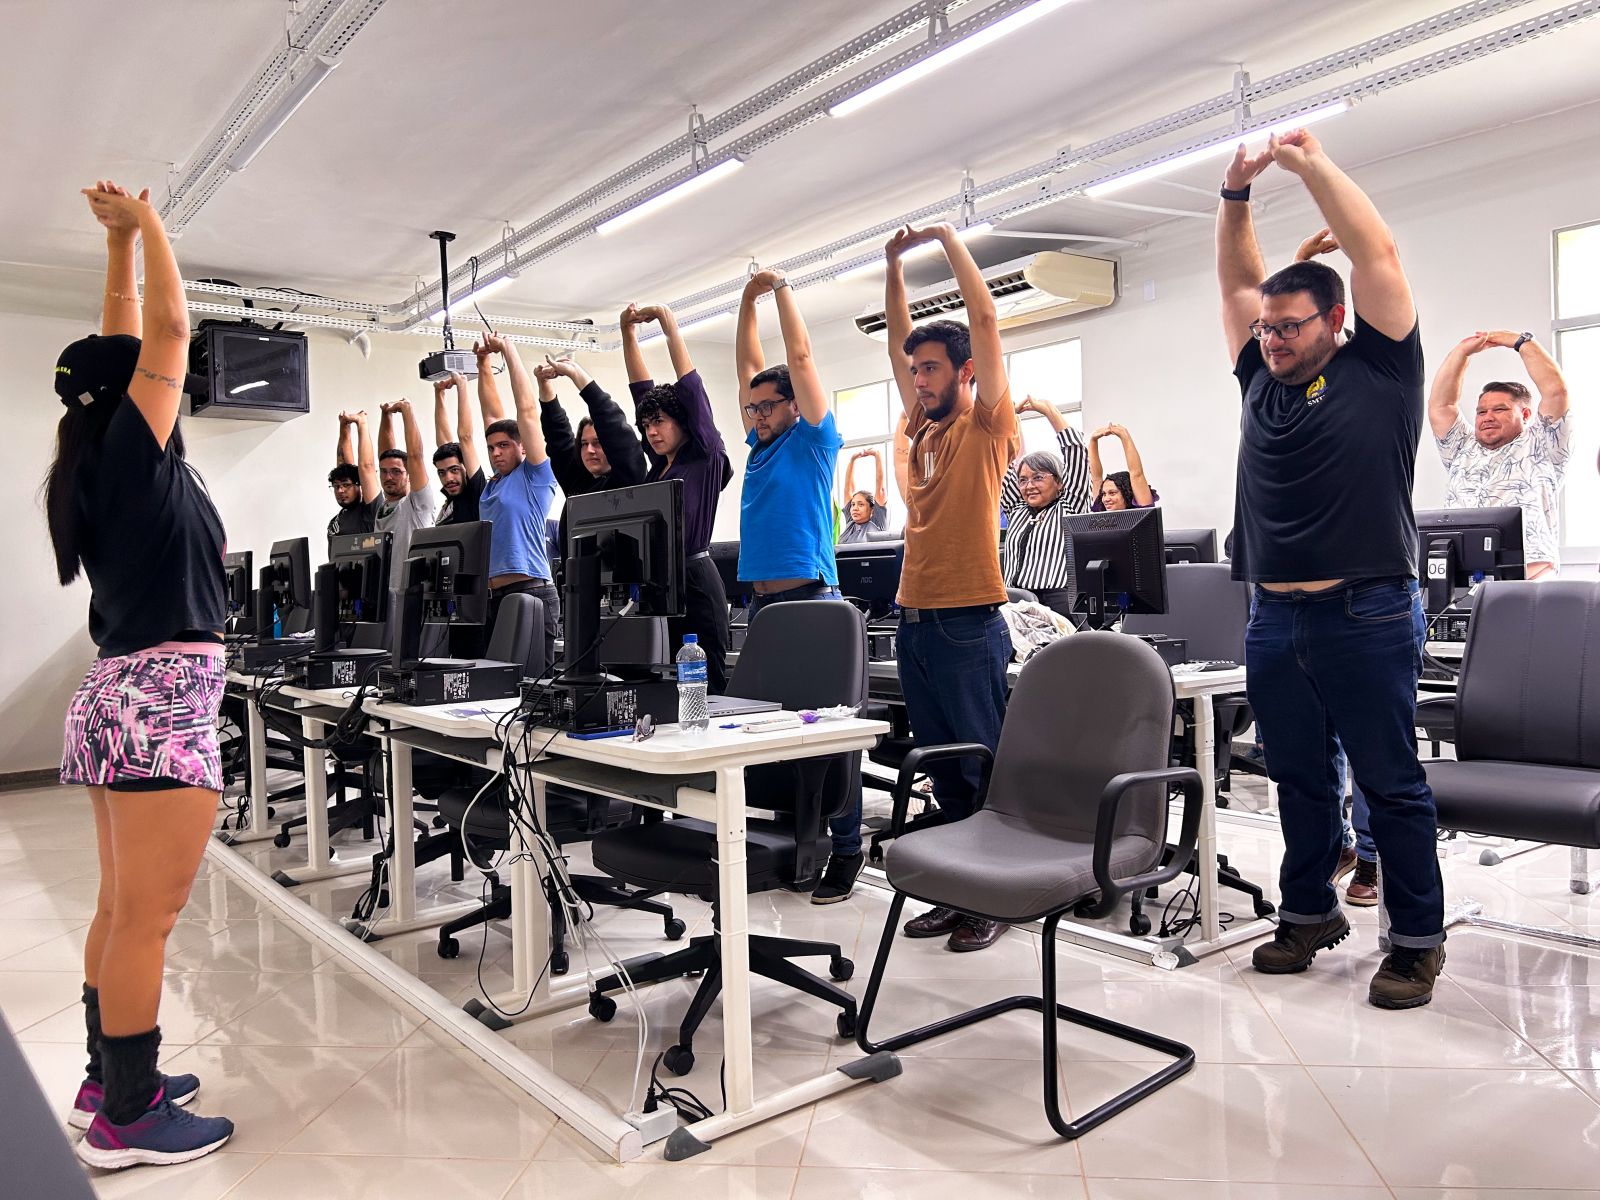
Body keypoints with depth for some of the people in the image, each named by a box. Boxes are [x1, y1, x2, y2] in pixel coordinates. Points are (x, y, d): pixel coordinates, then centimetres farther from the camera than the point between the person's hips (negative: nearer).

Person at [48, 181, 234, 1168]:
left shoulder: (92, 467, 14)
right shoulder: (132, 453, -8)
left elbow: (124, 345, 23)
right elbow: (168, 329, -9)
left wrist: (119, 242, 26)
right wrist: (146, 225, 5)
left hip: (123, 693, 10)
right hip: (162, 699, -10)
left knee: (125, 908, 15)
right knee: (149, 915, -4)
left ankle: (110, 1078, 26)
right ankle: (126, 1119, 4)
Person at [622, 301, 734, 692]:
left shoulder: (705, 458, 0)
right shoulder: (658, 465, 16)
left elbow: (690, 385, -2)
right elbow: (642, 390, 20)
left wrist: (668, 322, 3)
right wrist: (627, 333, 19)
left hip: (694, 582, -7)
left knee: (706, 687, -6)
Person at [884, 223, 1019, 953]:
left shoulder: (988, 426, -3)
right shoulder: (923, 427, 14)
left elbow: (984, 321, -10)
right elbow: (898, 339, 21)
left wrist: (948, 239, -4)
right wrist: (895, 264, 17)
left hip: (969, 623, -7)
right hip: (915, 618, 7)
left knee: (985, 767, 0)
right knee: (943, 769, 13)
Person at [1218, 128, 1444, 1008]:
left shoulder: (1377, 369, 0)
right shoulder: (1261, 378, 13)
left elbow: (1377, 253, -5)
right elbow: (1237, 282, 19)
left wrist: (1311, 164, 0)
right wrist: (1236, 194, 10)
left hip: (1365, 615, -5)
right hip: (1274, 619, 5)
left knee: (1391, 785, 4)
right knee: (1299, 781, 14)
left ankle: (1417, 940, 16)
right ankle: (1308, 913, 28)